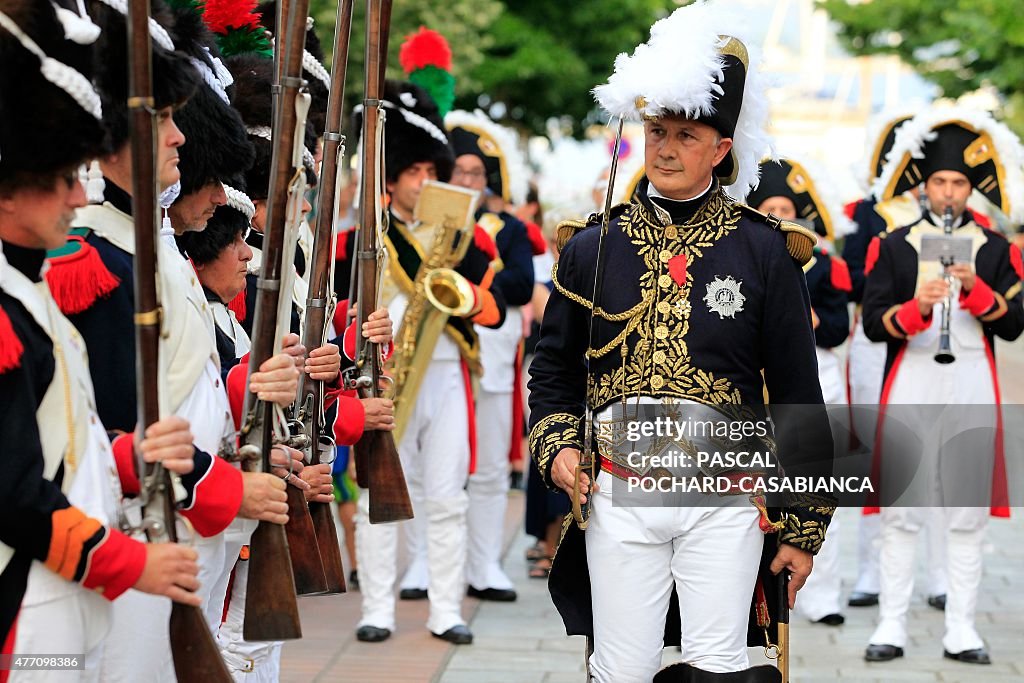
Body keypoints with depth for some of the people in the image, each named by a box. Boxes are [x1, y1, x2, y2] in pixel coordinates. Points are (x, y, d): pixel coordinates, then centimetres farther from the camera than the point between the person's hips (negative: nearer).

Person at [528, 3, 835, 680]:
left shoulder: (765, 251, 1)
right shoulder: (592, 246, 5)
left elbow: (799, 397, 3)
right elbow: (553, 371, 14)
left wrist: (804, 529, 2)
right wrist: (557, 448, -5)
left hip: (724, 501, -1)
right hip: (618, 497, 1)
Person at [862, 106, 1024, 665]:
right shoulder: (894, 247, 6)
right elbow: (873, 324, -1)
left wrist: (975, 288, -14)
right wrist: (917, 307, -19)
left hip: (972, 388, 1)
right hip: (910, 386, -1)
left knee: (968, 513, 3)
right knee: (900, 509, 0)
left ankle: (962, 632, 8)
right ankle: (891, 627, 6)